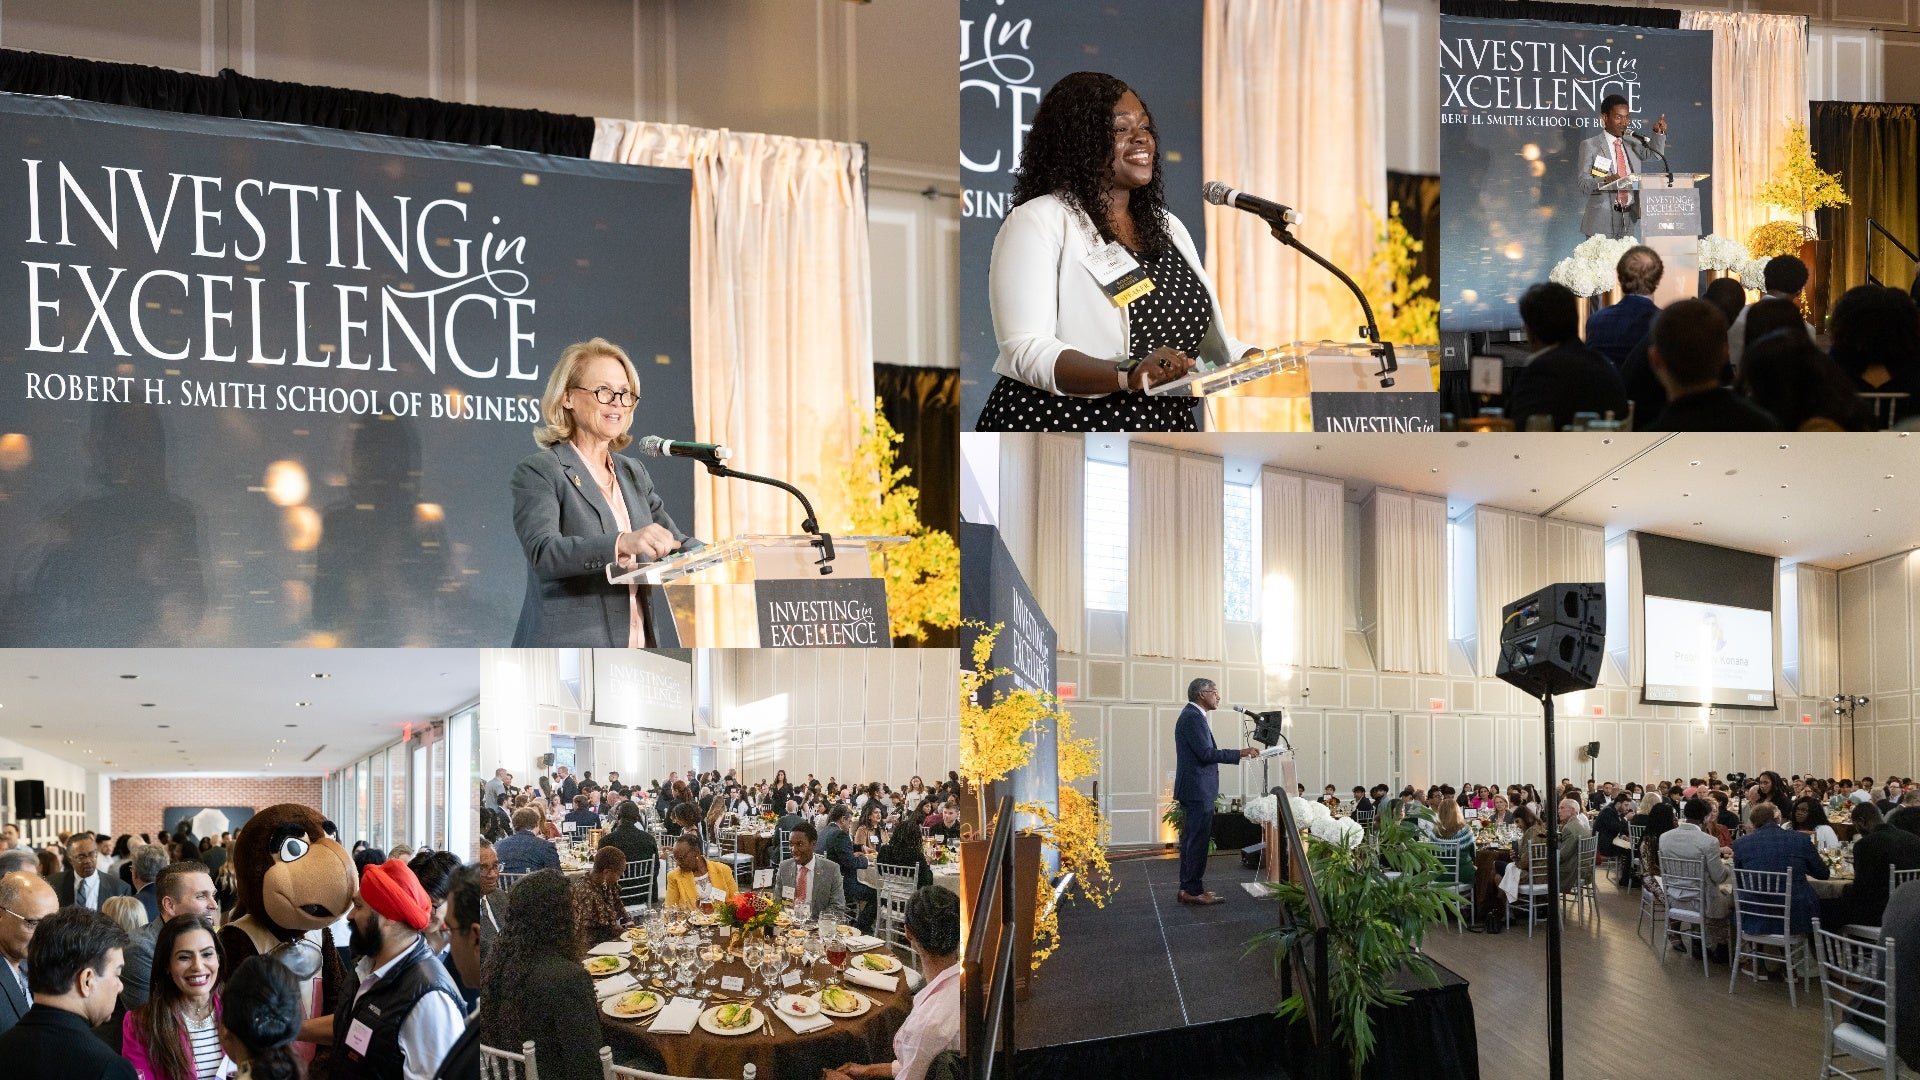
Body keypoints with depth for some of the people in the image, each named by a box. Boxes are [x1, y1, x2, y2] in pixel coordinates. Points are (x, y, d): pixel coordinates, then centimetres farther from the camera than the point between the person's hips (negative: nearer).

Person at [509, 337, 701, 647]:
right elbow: (543, 552, -18)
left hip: (635, 653, 6)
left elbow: (674, 543, 17)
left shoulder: (633, 474, 19)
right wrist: (622, 543, -34)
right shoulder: (536, 472, -3)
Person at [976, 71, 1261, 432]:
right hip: (1059, 425, -7)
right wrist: (1127, 375, -30)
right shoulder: (1038, 221, -6)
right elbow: (1025, 350, -17)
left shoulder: (1169, 227, 18)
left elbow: (1216, 344, 16)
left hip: (1164, 425, 7)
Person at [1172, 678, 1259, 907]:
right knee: (1198, 840, -8)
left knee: (1191, 839, 14)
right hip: (1198, 790, -11)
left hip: (1193, 790, 11)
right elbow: (1206, 753, -22)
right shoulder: (1193, 717, -15)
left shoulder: (1191, 715, 18)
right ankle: (1193, 890, -6)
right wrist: (1240, 753, -18)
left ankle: (1187, 888, 19)